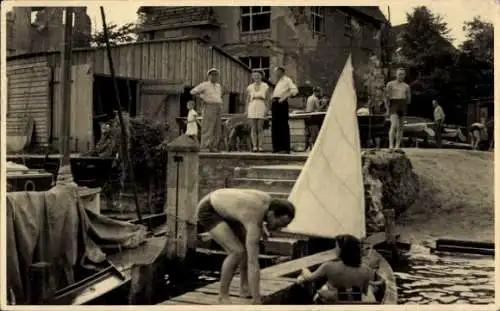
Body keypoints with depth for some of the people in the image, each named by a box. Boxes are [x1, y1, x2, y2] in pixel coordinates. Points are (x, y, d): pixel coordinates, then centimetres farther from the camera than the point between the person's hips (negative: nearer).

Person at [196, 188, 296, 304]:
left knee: (249, 246, 6)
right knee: (237, 251, -21)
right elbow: (253, 264, -34)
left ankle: (244, 288, 17)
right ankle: (223, 295, -3)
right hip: (208, 210, -9)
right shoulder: (254, 223, -34)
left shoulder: (268, 200, -12)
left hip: (222, 208, 9)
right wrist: (257, 303, -32)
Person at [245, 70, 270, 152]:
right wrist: (246, 110, 4)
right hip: (252, 108, 2)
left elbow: (267, 99, 4)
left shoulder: (265, 86, 5)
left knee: (260, 128, -4)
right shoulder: (250, 87, 11)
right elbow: (248, 100, 13)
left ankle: (260, 146, -2)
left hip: (261, 108, -2)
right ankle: (254, 146, -2)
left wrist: (266, 109, -6)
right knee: (253, 128, -2)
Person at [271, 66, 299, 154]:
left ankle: (285, 148, -9)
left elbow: (295, 90, -10)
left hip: (282, 103, -8)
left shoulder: (287, 80, 4)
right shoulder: (277, 82, 27)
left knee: (283, 125, -9)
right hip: (274, 103, 8)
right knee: (275, 125, 4)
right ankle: (277, 147, 8)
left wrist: (284, 97, -19)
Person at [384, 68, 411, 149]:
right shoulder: (390, 84, 6)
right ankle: (391, 145, -23)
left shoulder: (406, 86, 17)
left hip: (403, 106, 4)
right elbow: (387, 97, 1)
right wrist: (387, 108, -6)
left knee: (400, 127, 3)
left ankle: (397, 146, 8)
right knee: (394, 125, -20)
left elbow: (409, 99, 19)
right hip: (394, 105, -4)